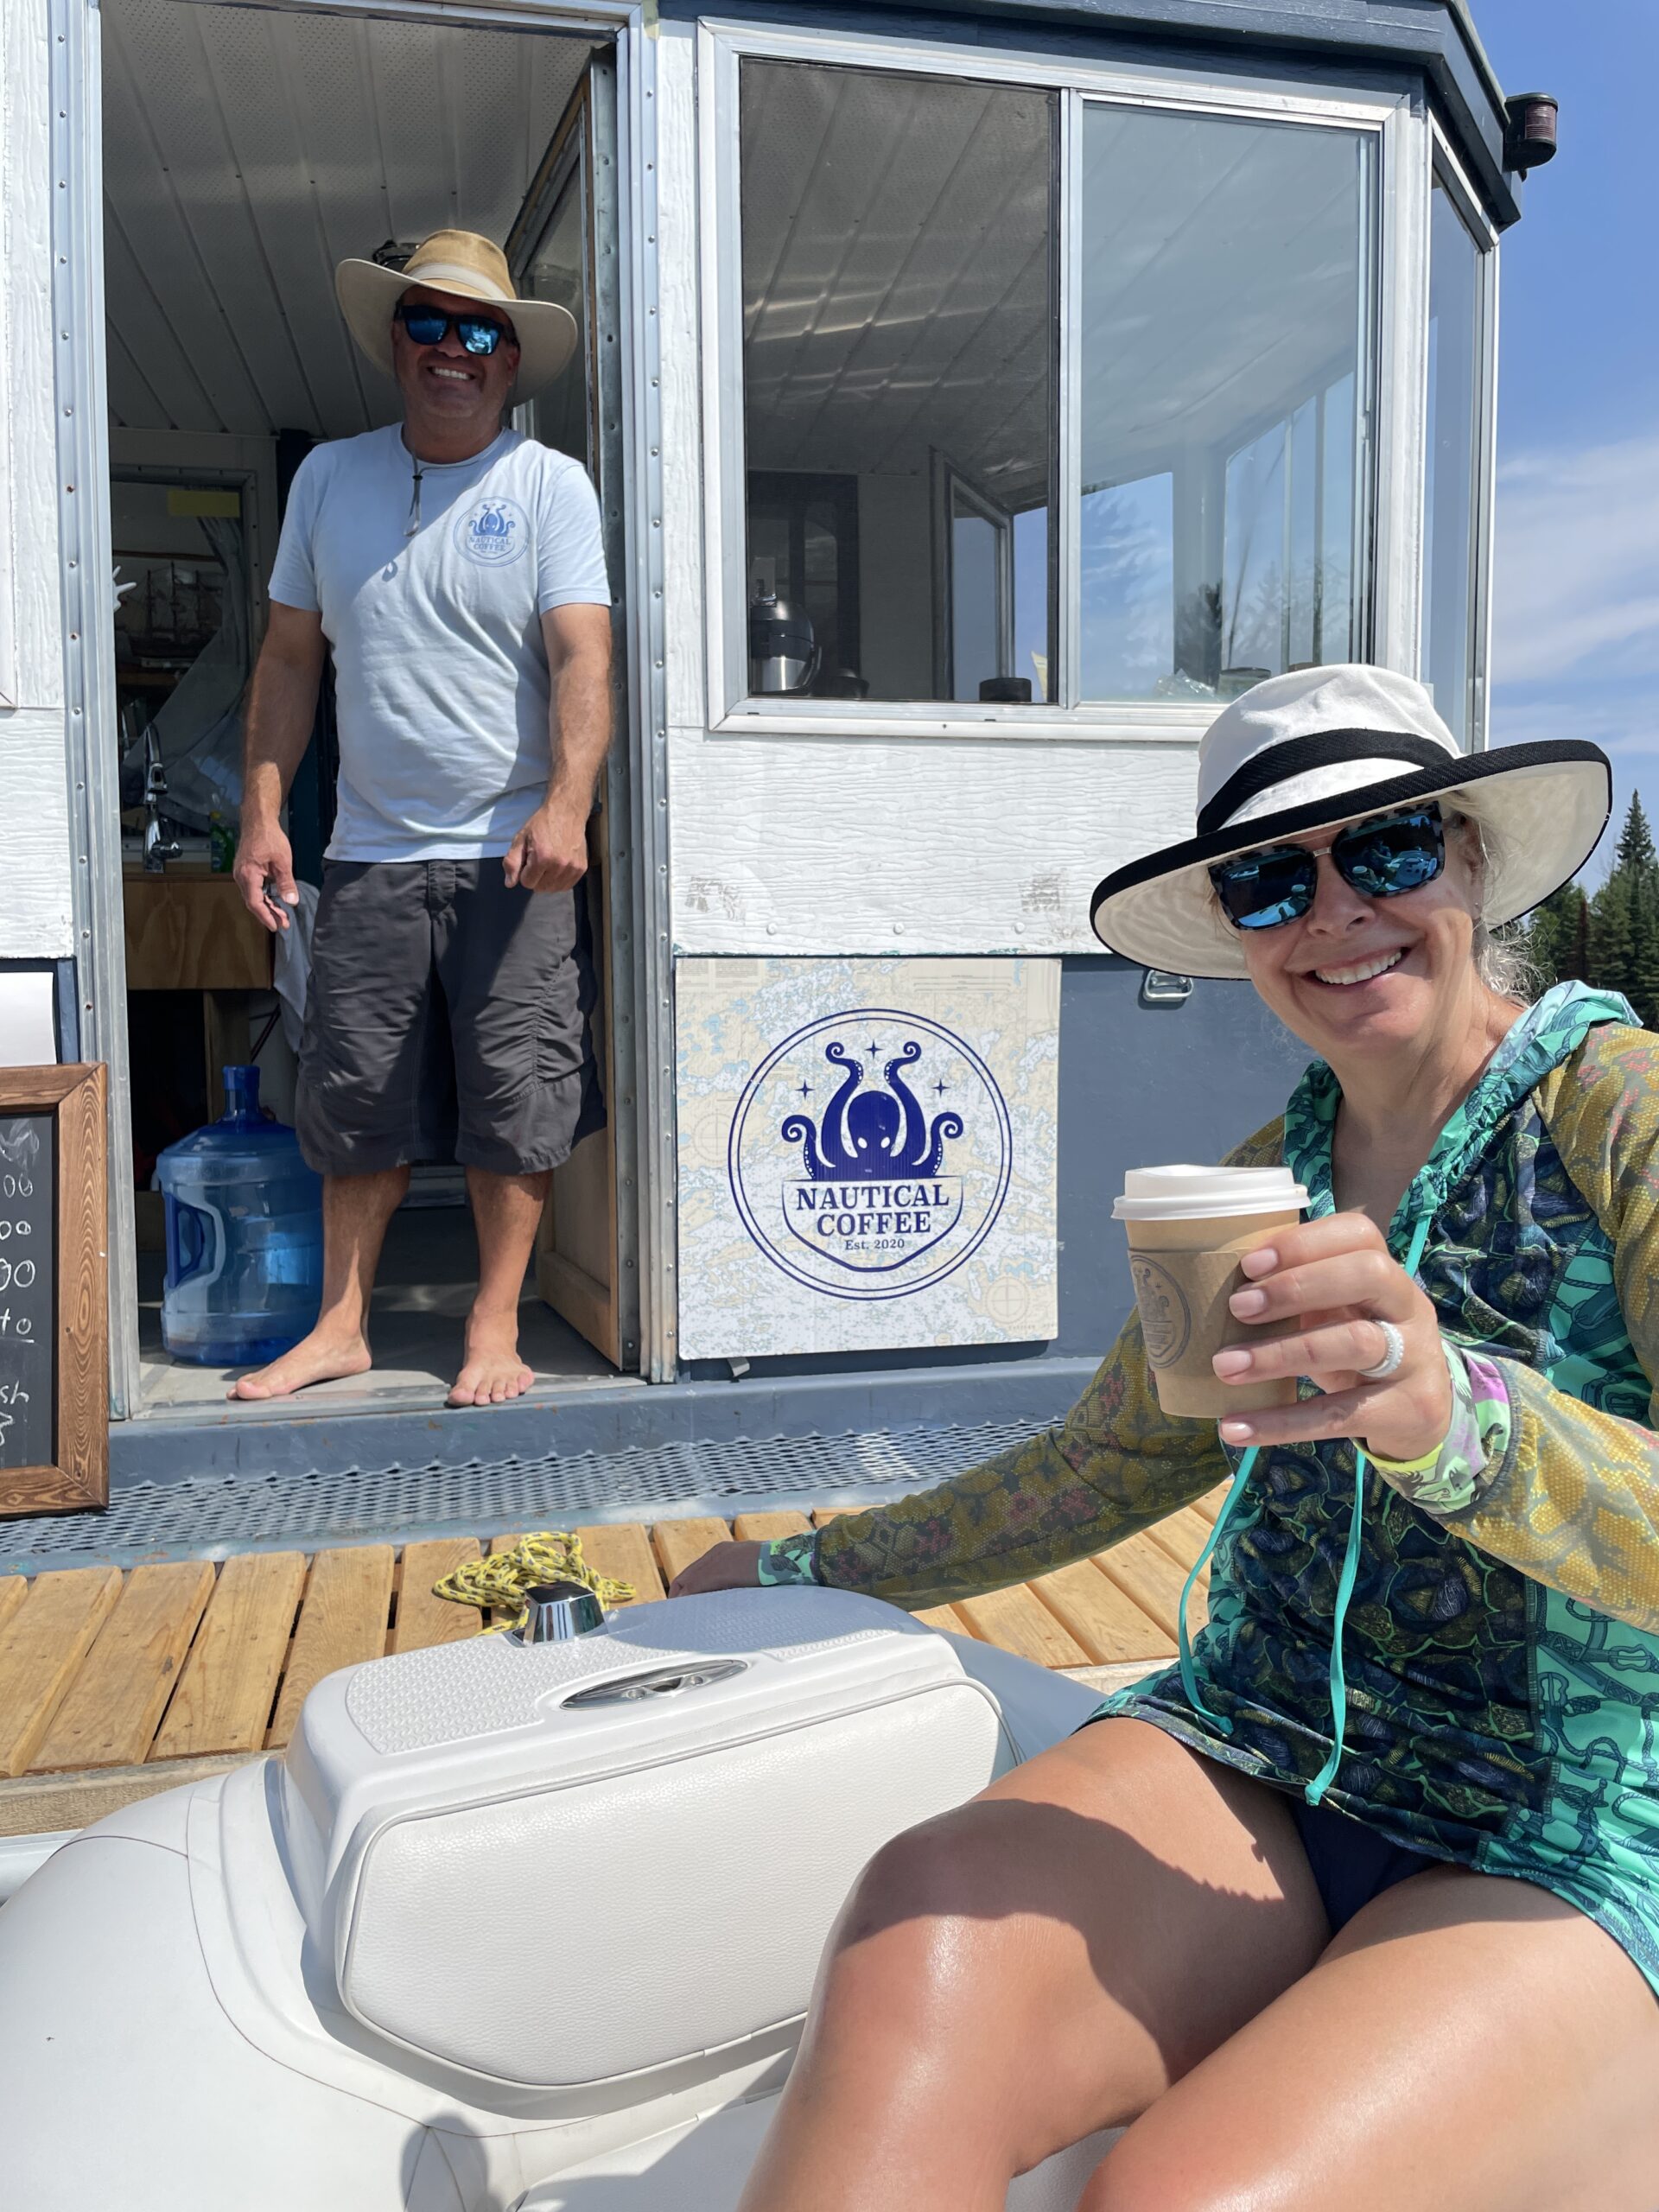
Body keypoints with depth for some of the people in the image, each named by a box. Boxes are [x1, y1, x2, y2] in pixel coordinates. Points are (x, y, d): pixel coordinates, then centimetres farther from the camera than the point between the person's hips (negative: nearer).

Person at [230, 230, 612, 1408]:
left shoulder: (550, 484, 0)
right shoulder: (329, 475, 12)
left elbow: (583, 656, -12)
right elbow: (291, 658, 14)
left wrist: (566, 804, -28)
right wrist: (263, 813, 6)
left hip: (511, 851, -3)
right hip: (370, 848, 4)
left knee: (514, 1099, 0)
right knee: (357, 1097, 7)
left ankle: (495, 1326, 15)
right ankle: (341, 1326, 20)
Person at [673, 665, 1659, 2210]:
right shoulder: (1263, 1179, 10)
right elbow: (1103, 1466, 20)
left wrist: (1456, 1416, -37)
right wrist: (809, 1570, 24)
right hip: (1247, 1763, 4)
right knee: (912, 1960, -28)